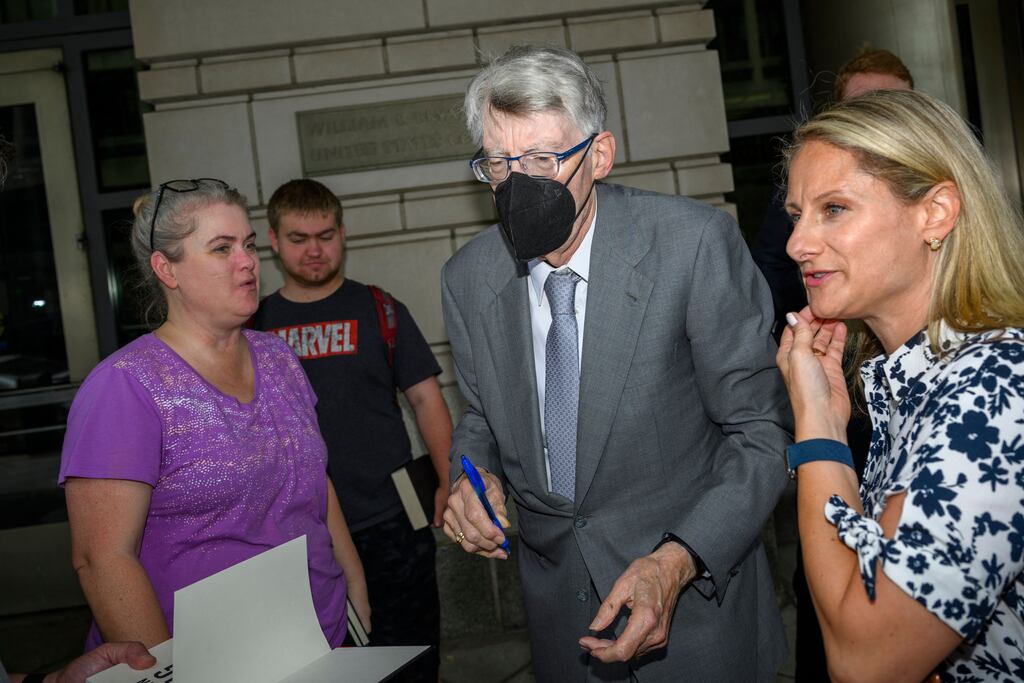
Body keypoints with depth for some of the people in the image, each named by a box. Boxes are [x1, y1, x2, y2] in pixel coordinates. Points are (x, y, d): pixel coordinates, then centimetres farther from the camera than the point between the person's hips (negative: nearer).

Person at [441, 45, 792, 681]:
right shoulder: (468, 277, -6)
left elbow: (759, 429, -15)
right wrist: (474, 474, -12)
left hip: (696, 584, -3)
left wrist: (676, 562, -27)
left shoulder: (696, 243, -20)